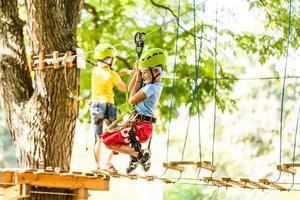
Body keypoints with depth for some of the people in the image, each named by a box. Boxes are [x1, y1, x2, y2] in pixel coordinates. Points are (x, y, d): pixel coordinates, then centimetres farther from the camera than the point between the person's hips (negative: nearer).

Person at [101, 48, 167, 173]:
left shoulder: (151, 88, -19)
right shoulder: (153, 84, 11)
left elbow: (132, 100, -11)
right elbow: (130, 90, 22)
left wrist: (138, 81, -1)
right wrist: (137, 71, 13)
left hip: (141, 127, -10)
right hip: (137, 124, 10)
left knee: (109, 143, -12)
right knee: (105, 137, 12)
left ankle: (139, 154, -7)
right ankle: (134, 157, 9)